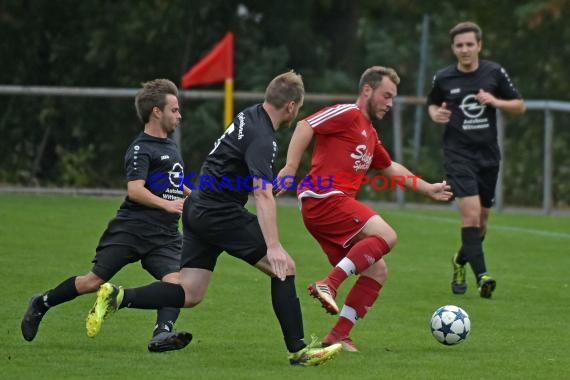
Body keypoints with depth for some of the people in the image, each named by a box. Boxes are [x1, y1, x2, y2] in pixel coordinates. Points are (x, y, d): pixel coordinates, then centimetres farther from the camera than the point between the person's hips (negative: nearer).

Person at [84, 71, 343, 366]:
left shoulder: (250, 115, 10)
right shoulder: (262, 139, -19)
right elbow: (263, 195, -31)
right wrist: (273, 246, -38)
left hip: (198, 209, 9)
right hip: (220, 212, -9)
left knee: (189, 294, 6)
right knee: (283, 268, -4)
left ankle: (117, 298, -4)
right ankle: (298, 351, -3)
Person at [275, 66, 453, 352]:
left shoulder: (370, 135, 27)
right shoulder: (348, 114, -3)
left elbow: (390, 168, 42)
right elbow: (305, 126, -15)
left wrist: (427, 188, 44)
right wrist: (290, 168, -24)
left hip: (337, 204, 10)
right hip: (323, 198, -10)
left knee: (377, 272, 6)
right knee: (385, 236, -25)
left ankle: (339, 336, 5)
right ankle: (329, 284, -29)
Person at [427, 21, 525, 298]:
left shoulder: (494, 73, 1)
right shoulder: (443, 78, 0)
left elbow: (519, 106, 7)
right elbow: (432, 103, 18)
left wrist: (495, 101, -11)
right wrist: (436, 114, -4)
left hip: (488, 155, 3)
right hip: (458, 154, -3)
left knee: (481, 220, 12)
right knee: (471, 213, -19)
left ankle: (461, 260, 39)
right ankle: (481, 276, -22)